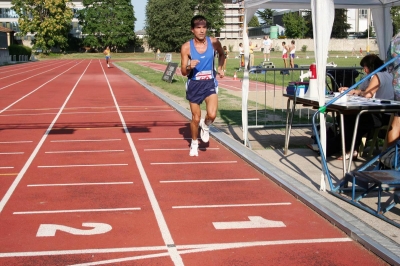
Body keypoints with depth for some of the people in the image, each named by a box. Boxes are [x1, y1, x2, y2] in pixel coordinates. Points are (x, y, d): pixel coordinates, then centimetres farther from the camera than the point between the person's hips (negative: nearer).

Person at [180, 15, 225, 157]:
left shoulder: (214, 42, -6)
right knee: (196, 118, 7)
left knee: (212, 114, -18)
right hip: (194, 84, -1)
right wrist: (189, 67, -28)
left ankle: (205, 126, 18)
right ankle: (194, 144, 32)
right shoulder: (186, 47, -11)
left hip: (210, 83, 1)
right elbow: (183, 72, -8)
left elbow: (222, 54, 17)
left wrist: (220, 68, 5)